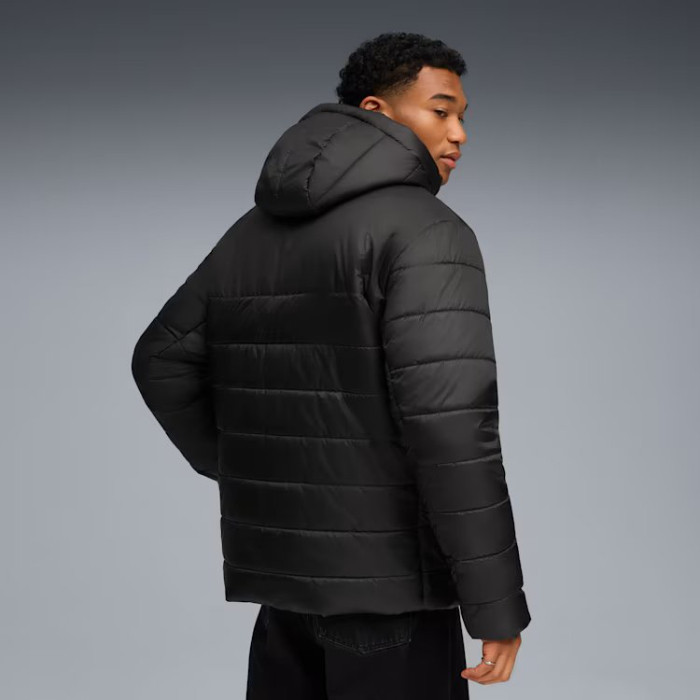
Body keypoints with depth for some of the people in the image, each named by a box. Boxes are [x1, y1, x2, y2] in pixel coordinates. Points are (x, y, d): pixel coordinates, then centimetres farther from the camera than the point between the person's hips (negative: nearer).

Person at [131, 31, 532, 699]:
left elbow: (162, 360, 16)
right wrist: (496, 604, -18)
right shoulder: (425, 230, -13)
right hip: (388, 578, -7)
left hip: (281, 568, 8)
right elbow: (448, 419, -23)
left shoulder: (254, 230, 11)